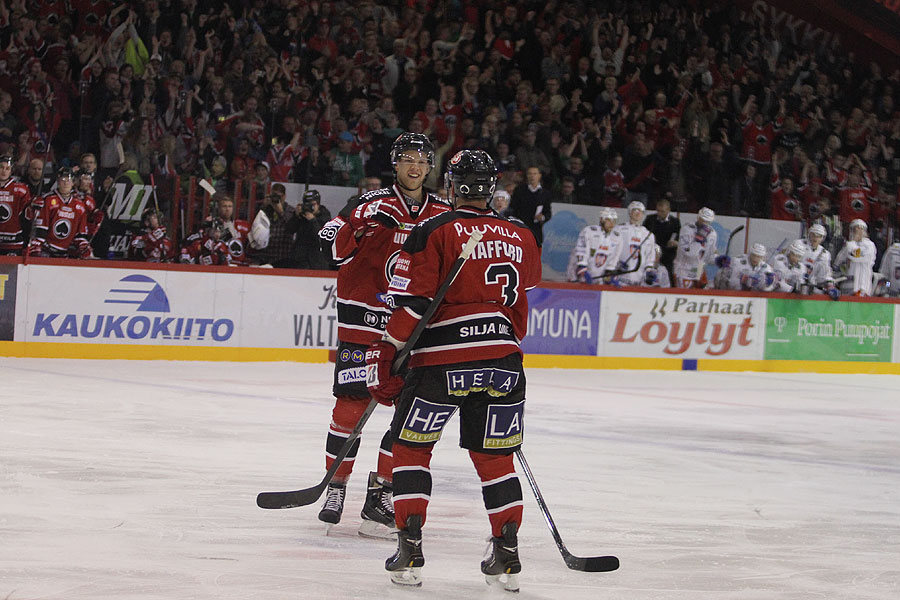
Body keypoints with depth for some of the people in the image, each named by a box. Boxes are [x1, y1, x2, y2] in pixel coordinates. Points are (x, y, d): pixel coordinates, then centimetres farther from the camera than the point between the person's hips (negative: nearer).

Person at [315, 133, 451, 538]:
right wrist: (361, 224, -29)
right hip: (363, 314, -4)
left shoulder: (442, 214, 9)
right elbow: (333, 246, -14)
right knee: (352, 402, -6)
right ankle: (336, 484, 10)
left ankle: (382, 490, 8)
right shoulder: (375, 204, -4)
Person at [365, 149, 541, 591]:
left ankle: (409, 550, 3)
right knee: (495, 457, 12)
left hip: (442, 361, -3)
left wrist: (386, 355, -3)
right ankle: (507, 555, 8)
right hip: (502, 362, 4)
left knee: (411, 447, 10)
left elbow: (410, 303, -10)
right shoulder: (521, 237, 10)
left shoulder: (433, 232, -4)